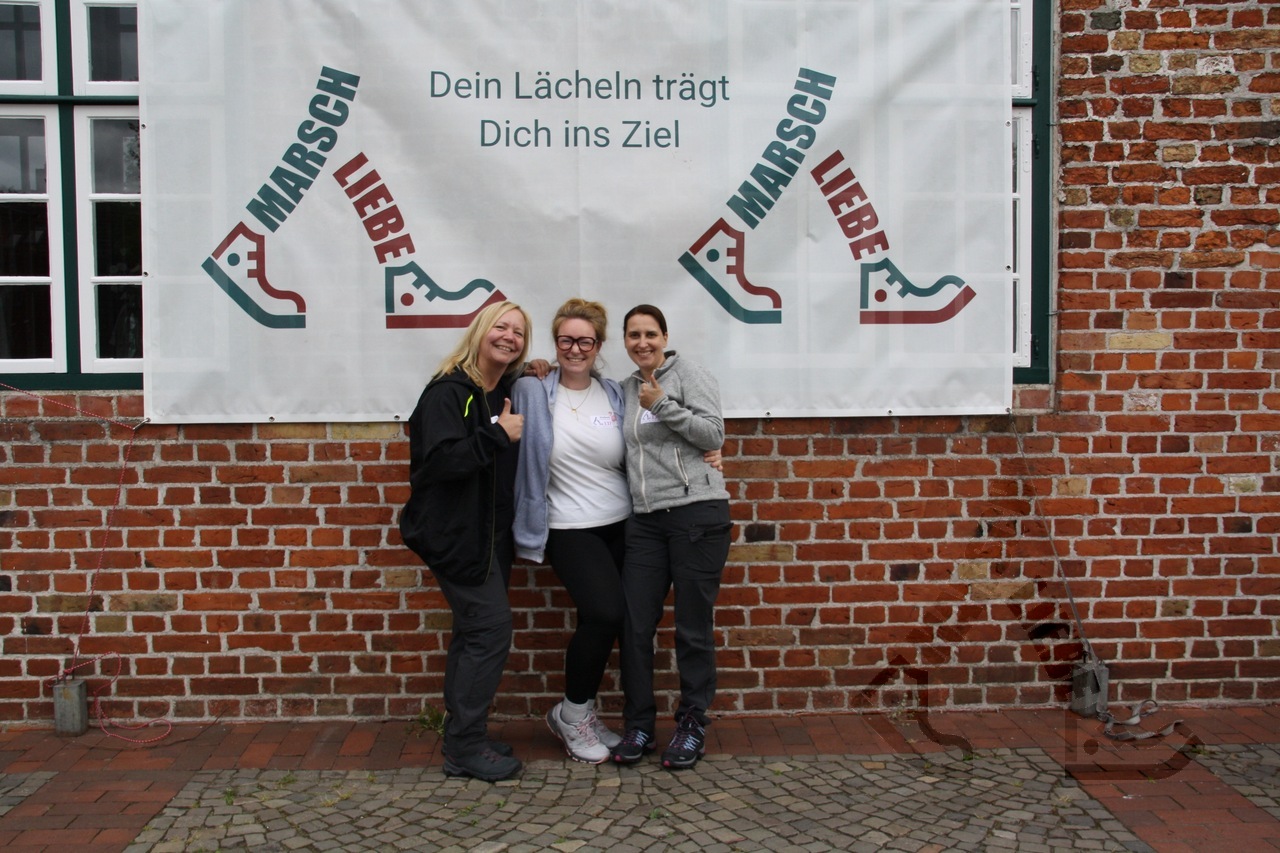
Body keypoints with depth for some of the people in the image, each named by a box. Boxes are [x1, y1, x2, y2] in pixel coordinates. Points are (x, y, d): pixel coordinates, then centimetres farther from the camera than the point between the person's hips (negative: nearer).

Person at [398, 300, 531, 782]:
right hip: (454, 533, -8)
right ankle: (466, 748, 4)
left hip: (491, 534, 8)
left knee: (474, 632, 14)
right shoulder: (448, 391, -14)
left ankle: (462, 737, 27)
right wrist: (498, 435, -23)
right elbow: (439, 459, -25)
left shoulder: (510, 392, 8)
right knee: (490, 628, -9)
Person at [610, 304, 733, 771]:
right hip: (646, 519, 5)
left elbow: (714, 434, -6)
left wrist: (663, 405, -14)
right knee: (635, 625, 3)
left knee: (694, 627, 3)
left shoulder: (689, 374, 1)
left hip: (697, 511, -5)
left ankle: (692, 726, 19)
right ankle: (638, 724, 19)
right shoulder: (625, 389, 16)